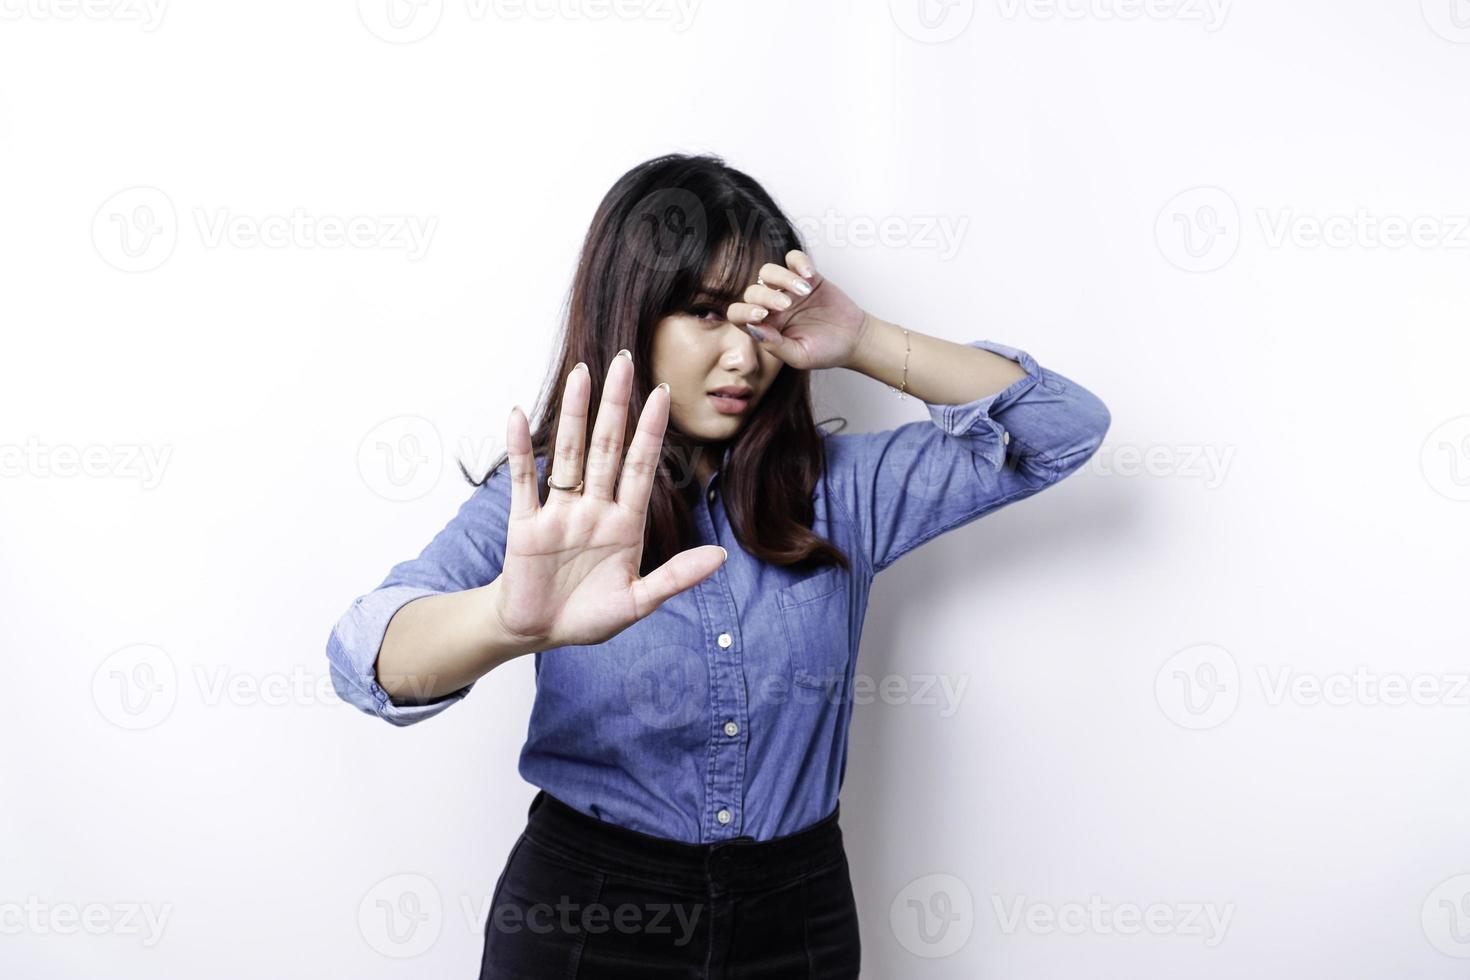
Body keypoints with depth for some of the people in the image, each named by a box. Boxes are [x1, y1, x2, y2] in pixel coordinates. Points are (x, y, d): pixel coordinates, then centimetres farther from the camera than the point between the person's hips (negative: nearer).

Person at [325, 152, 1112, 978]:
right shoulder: (545, 503, -12)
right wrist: (512, 620, -53)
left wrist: (864, 343, -17)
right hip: (582, 911, -2)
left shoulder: (840, 488, -4)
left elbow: (1064, 427, -5)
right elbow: (373, 657, -29)